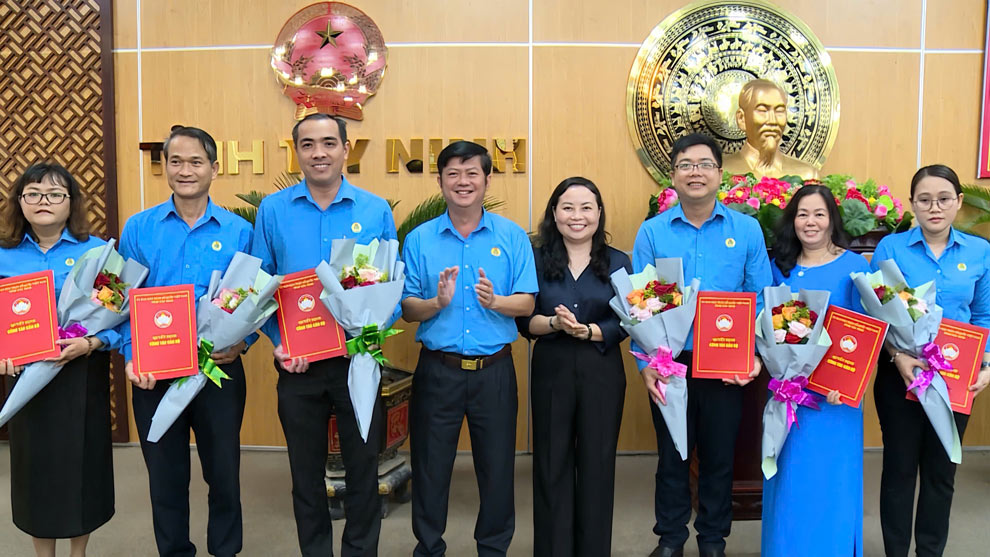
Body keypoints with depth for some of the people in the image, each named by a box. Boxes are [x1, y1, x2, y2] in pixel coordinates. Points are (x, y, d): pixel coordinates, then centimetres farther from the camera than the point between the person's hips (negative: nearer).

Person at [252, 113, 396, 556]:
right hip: (297, 364, 1)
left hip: (358, 359, 0)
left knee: (363, 468, 9)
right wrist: (279, 342, -11)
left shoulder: (376, 211, 0)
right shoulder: (272, 210, 1)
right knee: (306, 472, 14)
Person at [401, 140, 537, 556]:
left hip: (494, 369, 0)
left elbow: (526, 304, -3)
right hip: (437, 369, 0)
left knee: (497, 465, 11)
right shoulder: (419, 239, 2)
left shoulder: (513, 236, 1)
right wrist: (438, 302, -19)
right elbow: (406, 309, 0)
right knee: (430, 465, 12)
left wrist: (494, 301, -22)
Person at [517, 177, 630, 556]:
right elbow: (524, 320, -2)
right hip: (551, 370, 0)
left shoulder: (618, 262, 3)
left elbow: (624, 323, -3)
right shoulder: (537, 260, 2)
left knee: (597, 463, 8)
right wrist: (555, 323, -19)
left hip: (601, 372, 0)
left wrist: (589, 331, -19)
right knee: (551, 464, 7)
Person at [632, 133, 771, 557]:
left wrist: (755, 354, -10)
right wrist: (645, 363, -11)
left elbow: (761, 299, 2)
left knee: (720, 456, 13)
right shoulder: (652, 232, -1)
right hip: (669, 363, 0)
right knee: (671, 454, 12)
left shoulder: (747, 230, 0)